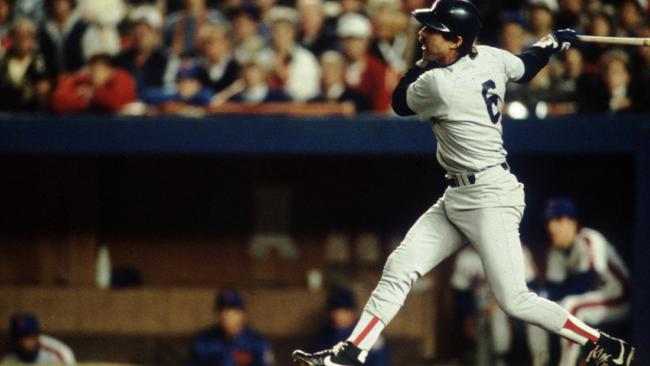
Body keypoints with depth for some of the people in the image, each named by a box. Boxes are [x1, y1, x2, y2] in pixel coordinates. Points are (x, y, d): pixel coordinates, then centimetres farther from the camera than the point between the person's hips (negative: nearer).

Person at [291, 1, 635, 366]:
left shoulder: (438, 84, -21)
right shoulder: (491, 58, 1)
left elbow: (400, 102, 0)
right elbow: (524, 68, 21)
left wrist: (423, 63, 11)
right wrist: (553, 42, 38)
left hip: (491, 198, -10)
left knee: (515, 300, -8)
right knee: (399, 268, 4)